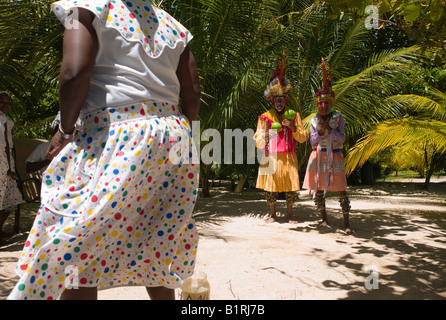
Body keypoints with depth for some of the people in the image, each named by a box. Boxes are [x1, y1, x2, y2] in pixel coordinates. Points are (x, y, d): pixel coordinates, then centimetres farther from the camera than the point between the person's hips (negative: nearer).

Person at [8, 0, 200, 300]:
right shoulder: (172, 25, 17)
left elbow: (75, 72, -15)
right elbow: (192, 91, 13)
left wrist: (65, 129, -2)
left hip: (116, 137, -6)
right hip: (172, 137, 7)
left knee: (72, 243, 4)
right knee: (156, 240, 17)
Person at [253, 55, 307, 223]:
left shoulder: (293, 115, 10)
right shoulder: (265, 117, 6)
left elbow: (303, 138, 8)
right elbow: (258, 142, 3)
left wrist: (293, 127, -9)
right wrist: (265, 135, -18)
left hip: (288, 157, 1)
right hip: (270, 157, -1)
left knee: (292, 188, -1)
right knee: (270, 188, 1)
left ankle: (289, 214, 17)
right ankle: (273, 215, 18)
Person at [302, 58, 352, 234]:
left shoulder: (338, 118, -1)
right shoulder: (314, 120, 5)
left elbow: (341, 139, -9)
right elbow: (312, 141, 1)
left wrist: (329, 129, -19)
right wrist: (320, 131, -15)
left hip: (335, 156, -2)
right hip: (318, 156, 3)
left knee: (341, 190, -5)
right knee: (317, 189, 5)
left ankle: (347, 223, 3)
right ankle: (324, 219, 21)